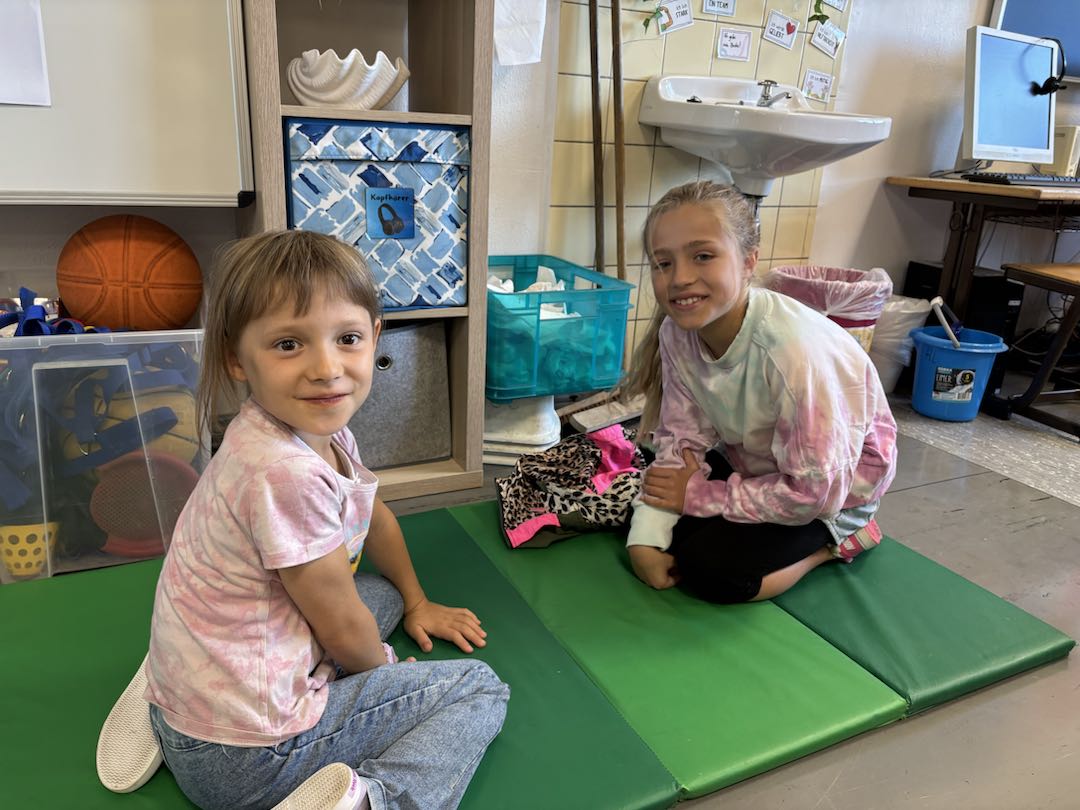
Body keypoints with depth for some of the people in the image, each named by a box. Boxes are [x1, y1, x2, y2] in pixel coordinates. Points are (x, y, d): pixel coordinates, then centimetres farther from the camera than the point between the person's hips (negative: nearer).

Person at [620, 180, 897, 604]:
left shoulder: (794, 351, -38)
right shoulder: (677, 332, -19)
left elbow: (815, 492, -31)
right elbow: (680, 442, -13)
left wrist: (699, 495, -23)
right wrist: (645, 538, -25)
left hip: (834, 487, -6)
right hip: (753, 463, 6)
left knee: (711, 572, -19)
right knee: (662, 535, -8)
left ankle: (839, 541, 3)